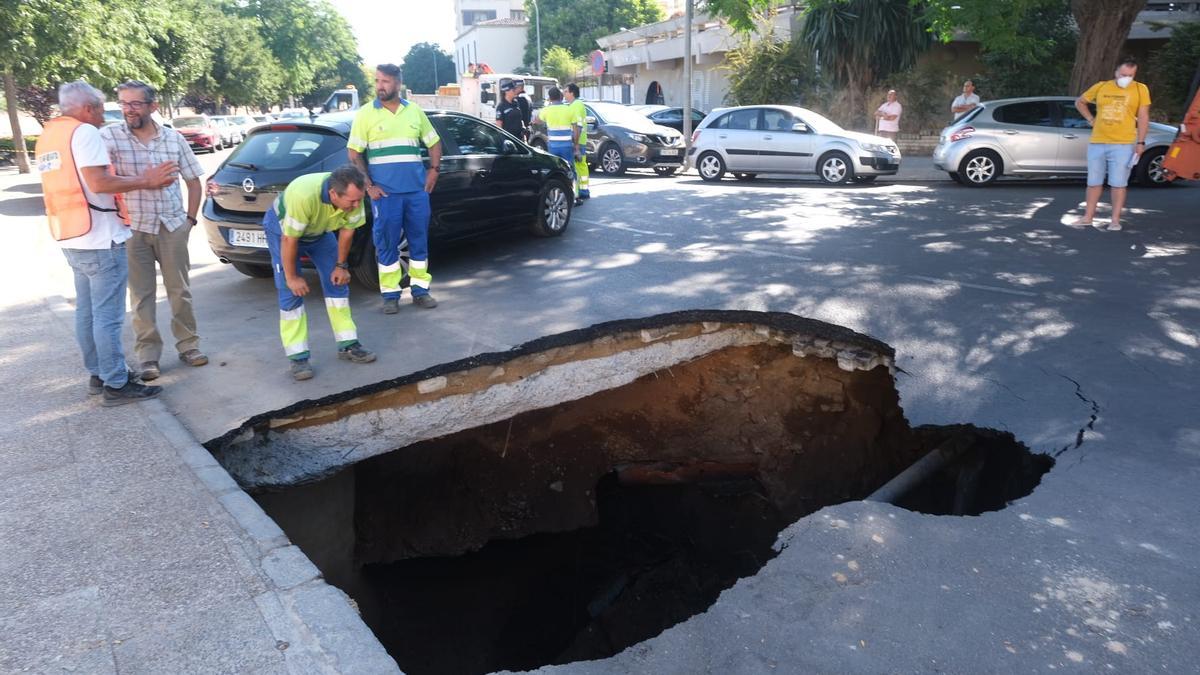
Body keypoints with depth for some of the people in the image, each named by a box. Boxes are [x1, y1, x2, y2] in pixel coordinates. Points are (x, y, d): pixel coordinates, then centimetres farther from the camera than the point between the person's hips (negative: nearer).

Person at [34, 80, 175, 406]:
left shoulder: (48, 136, 16)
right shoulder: (84, 132, -13)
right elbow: (99, 183, -23)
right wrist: (145, 181, -15)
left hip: (71, 238, 10)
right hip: (99, 239, -10)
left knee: (87, 311, 15)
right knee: (108, 315, -6)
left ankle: (98, 373, 24)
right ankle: (116, 385, -2)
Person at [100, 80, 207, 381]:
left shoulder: (174, 138, 3)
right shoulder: (109, 137, -6)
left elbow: (194, 181, 11)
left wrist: (189, 219, 5)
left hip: (172, 226, 2)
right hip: (133, 229, -2)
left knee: (179, 290, 9)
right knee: (142, 295, 4)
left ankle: (188, 344, 21)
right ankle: (147, 354, 12)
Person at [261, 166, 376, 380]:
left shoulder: (354, 195, -29)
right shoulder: (304, 195, -44)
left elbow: (347, 230, -10)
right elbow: (289, 240, -31)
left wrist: (341, 265, -4)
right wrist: (291, 277, -21)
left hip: (319, 230, 5)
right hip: (282, 228, -5)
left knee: (338, 281, 1)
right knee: (291, 291, -11)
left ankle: (348, 345, 9)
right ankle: (298, 357, -6)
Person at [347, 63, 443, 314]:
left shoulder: (414, 111, 10)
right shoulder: (365, 114, 2)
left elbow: (434, 143, 19)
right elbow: (354, 154, 1)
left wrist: (433, 170, 5)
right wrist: (368, 185, -8)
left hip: (417, 190, 3)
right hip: (384, 192, -3)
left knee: (419, 241, 7)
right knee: (387, 244, 0)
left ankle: (420, 290, 17)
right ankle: (391, 295, 9)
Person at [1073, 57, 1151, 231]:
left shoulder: (1140, 89, 2)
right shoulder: (1101, 87, 6)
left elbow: (1143, 117, 1)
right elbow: (1079, 102, 21)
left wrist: (1140, 142, -5)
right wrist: (1091, 119, 8)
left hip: (1123, 145, -2)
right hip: (1097, 143, 2)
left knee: (1118, 184, -1)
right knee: (1094, 182, 8)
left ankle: (1115, 220, 4)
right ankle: (1088, 217, 16)